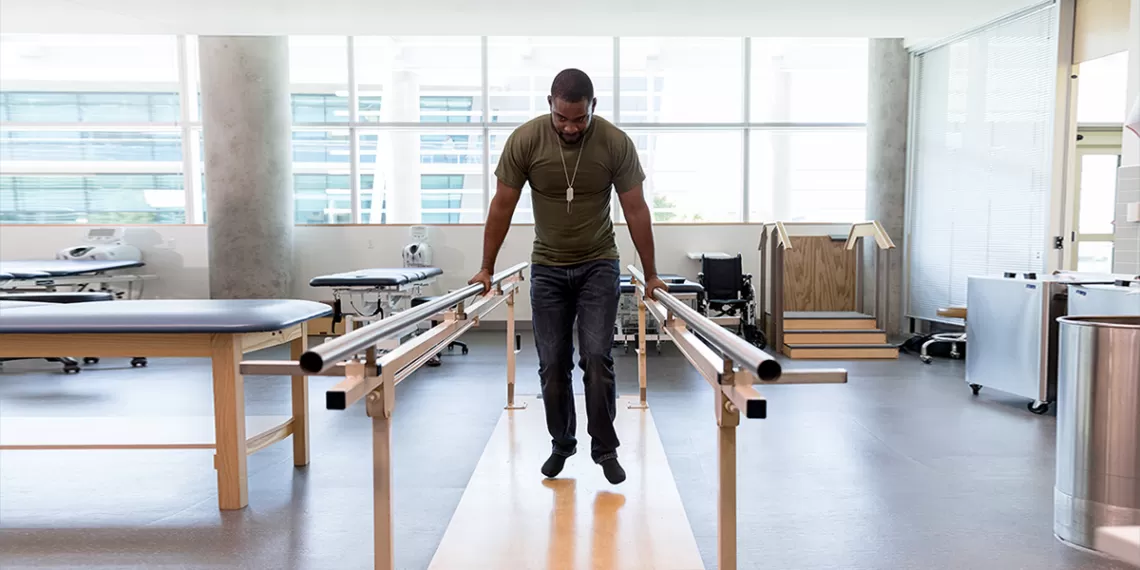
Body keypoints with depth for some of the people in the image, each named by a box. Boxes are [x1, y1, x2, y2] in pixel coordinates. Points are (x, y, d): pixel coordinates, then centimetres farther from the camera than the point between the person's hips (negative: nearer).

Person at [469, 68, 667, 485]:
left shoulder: (616, 143, -14)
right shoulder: (525, 140, -14)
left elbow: (636, 210, -9)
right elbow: (502, 206, -6)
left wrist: (651, 275, -6)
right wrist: (486, 269, -2)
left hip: (598, 264, -1)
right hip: (547, 267, 1)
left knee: (597, 358, -9)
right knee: (552, 364, 5)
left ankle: (605, 448, 6)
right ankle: (561, 444, 23)